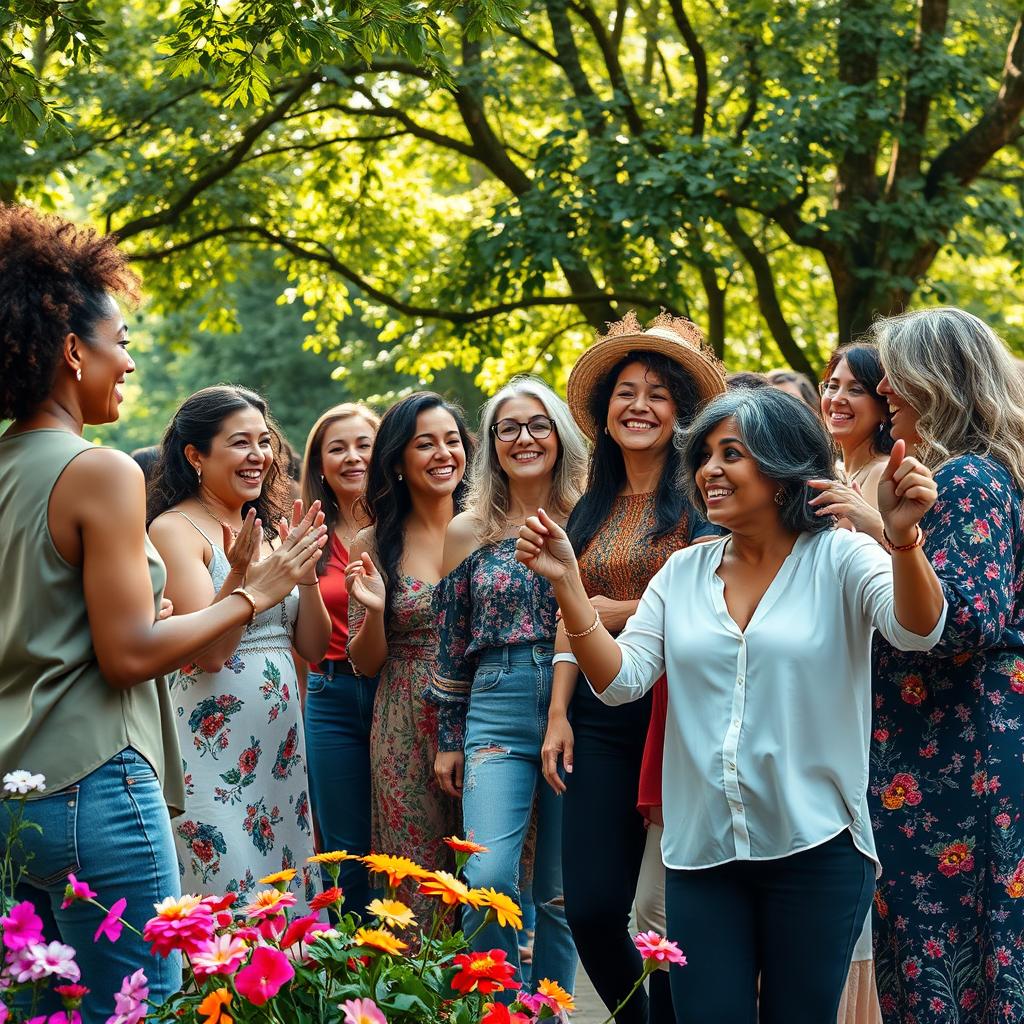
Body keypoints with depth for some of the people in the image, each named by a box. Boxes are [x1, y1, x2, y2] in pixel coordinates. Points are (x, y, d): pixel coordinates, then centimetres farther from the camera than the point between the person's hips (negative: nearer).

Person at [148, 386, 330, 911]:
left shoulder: (269, 528, 13)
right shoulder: (176, 529, -8)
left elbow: (313, 646, 10)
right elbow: (206, 651, -16)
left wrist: (306, 568, -3)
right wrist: (239, 573, -26)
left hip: (280, 746, 7)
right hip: (213, 746, -7)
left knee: (290, 900, 10)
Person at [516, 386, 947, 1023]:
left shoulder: (839, 557, -3)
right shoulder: (683, 573, 10)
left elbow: (915, 631, -21)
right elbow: (619, 680, 3)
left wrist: (903, 539, -39)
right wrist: (567, 582, -8)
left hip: (815, 848, -3)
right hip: (702, 850, 3)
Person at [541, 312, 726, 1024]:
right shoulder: (591, 511, 15)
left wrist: (626, 612, -6)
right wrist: (558, 713, 6)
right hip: (599, 719, 5)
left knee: (666, 910, -1)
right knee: (590, 909, 2)